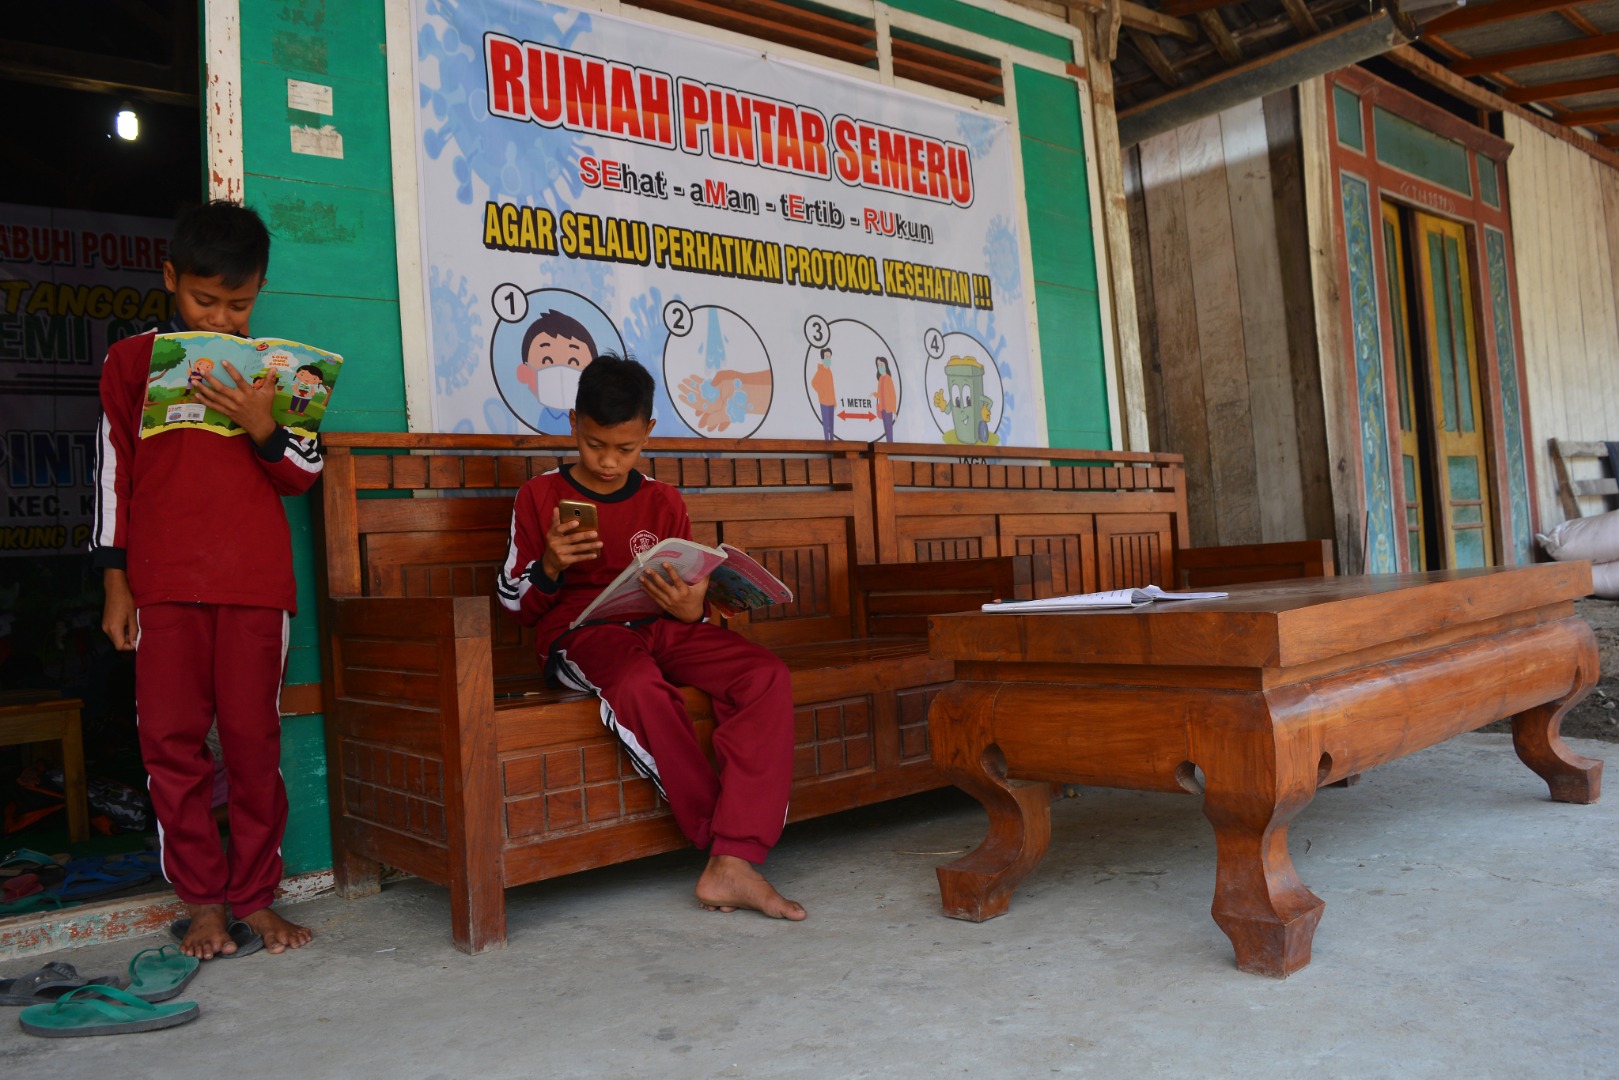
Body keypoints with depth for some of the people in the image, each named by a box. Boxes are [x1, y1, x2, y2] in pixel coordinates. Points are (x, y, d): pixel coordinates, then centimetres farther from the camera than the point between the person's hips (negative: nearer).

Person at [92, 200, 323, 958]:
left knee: (253, 735, 1)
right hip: (162, 581, 0)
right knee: (170, 736, 0)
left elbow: (306, 475, 9)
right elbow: (113, 470, 9)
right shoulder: (131, 361, 9)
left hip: (255, 581, 0)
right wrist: (114, 581, 4)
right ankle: (202, 901, 12)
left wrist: (262, 428, -12)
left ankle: (255, 895, 13)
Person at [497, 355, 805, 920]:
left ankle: (733, 863, -32)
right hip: (580, 633, -3)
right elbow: (515, 604, 9)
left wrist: (691, 610, -9)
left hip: (661, 628, 4)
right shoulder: (540, 495, 6)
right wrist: (550, 566, -13)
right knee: (638, 683, -41)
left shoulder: (664, 502, 14)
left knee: (767, 675, -25)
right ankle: (725, 838, -24)